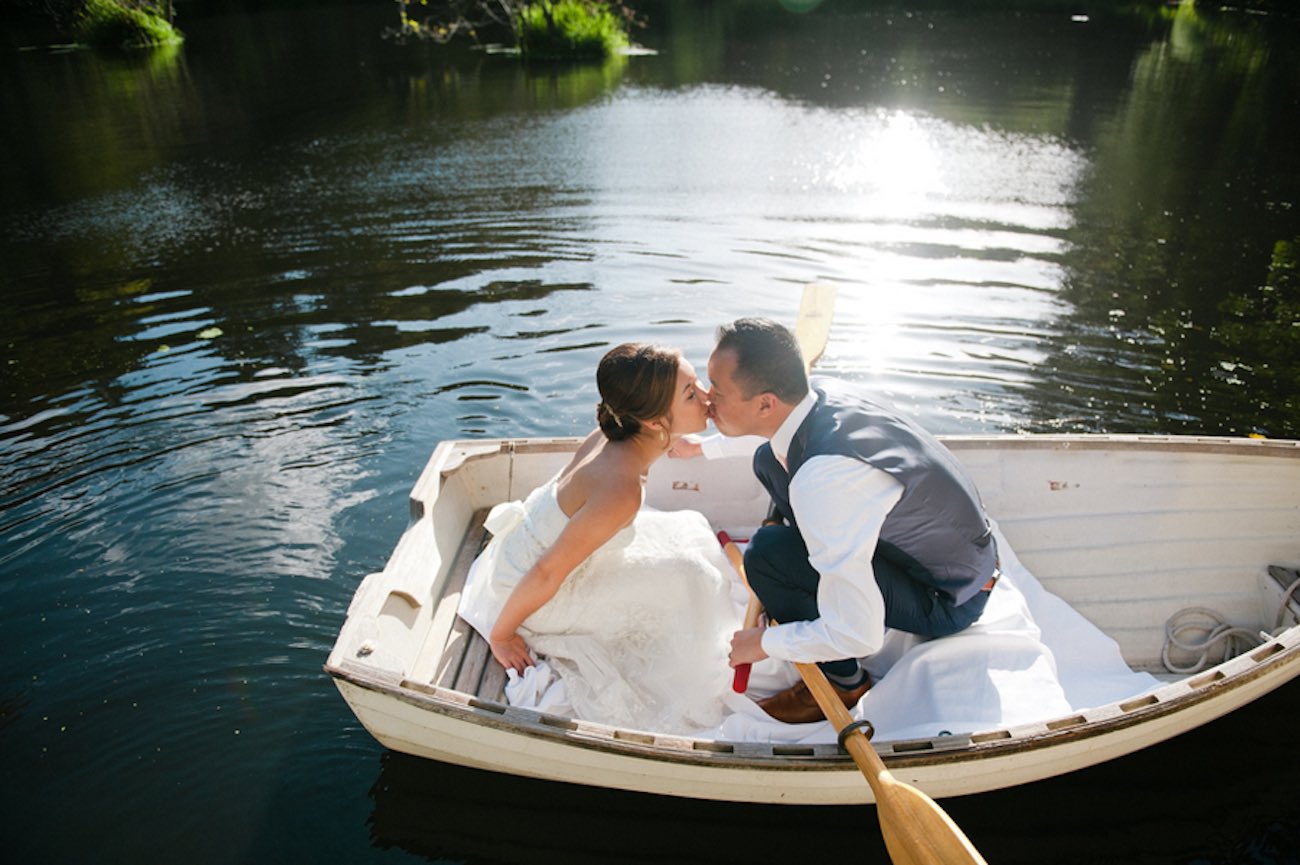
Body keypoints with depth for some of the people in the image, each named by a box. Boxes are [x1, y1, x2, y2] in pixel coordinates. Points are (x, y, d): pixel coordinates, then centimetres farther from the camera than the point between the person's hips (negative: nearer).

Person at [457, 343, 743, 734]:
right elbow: (546, 576, -28)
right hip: (526, 587, -8)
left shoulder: (615, 432, -13)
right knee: (683, 578, -14)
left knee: (686, 530, 9)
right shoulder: (621, 490, -37)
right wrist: (500, 636, -13)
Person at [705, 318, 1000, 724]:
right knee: (769, 461, 2)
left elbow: (859, 637, -34)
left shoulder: (824, 481, -39)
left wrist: (763, 644, -17)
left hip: (946, 601, -8)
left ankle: (843, 681, 0)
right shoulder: (821, 389, -13)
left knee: (767, 554, -26)